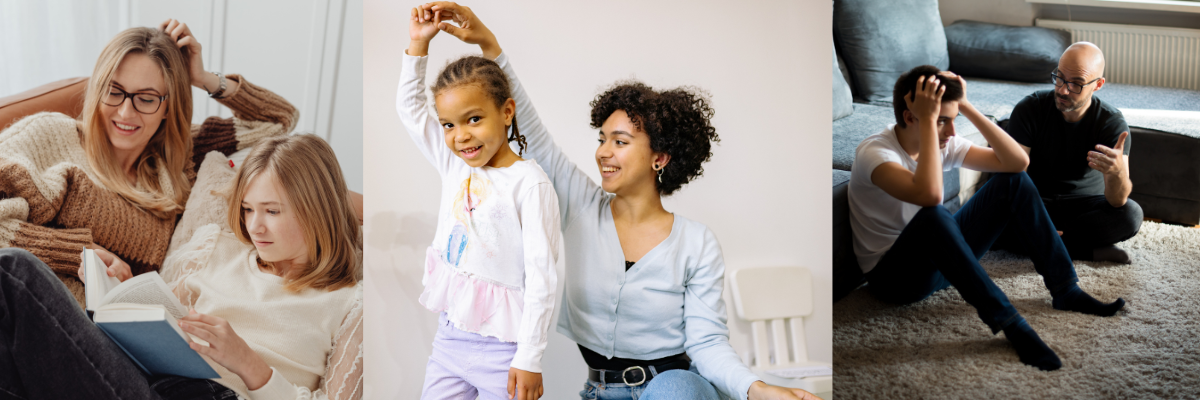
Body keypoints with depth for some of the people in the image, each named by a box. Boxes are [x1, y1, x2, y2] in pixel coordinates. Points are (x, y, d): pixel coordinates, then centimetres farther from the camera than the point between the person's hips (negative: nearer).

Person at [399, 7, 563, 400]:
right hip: (449, 334, 7)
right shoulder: (456, 167, 5)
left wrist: (529, 358, -17)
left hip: (500, 345, -6)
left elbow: (541, 276, -16)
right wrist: (418, 44, 8)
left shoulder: (529, 183, -14)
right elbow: (409, 107, 17)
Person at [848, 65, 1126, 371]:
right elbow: (929, 195, -43)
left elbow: (1018, 161, -8)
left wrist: (966, 107, -14)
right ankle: (1007, 321, -31)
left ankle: (1065, 290, 0)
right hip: (892, 274, -7)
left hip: (942, 258, 8)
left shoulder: (944, 144, -1)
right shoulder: (874, 152, -24)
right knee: (933, 216, -39)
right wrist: (928, 120, -36)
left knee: (1014, 181, -2)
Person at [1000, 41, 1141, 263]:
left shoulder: (1113, 122, -15)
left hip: (1086, 203, 0)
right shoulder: (1029, 109, -15)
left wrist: (1117, 172, -50)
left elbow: (1117, 201, -25)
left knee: (1131, 215, -30)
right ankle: (1093, 251, -22)